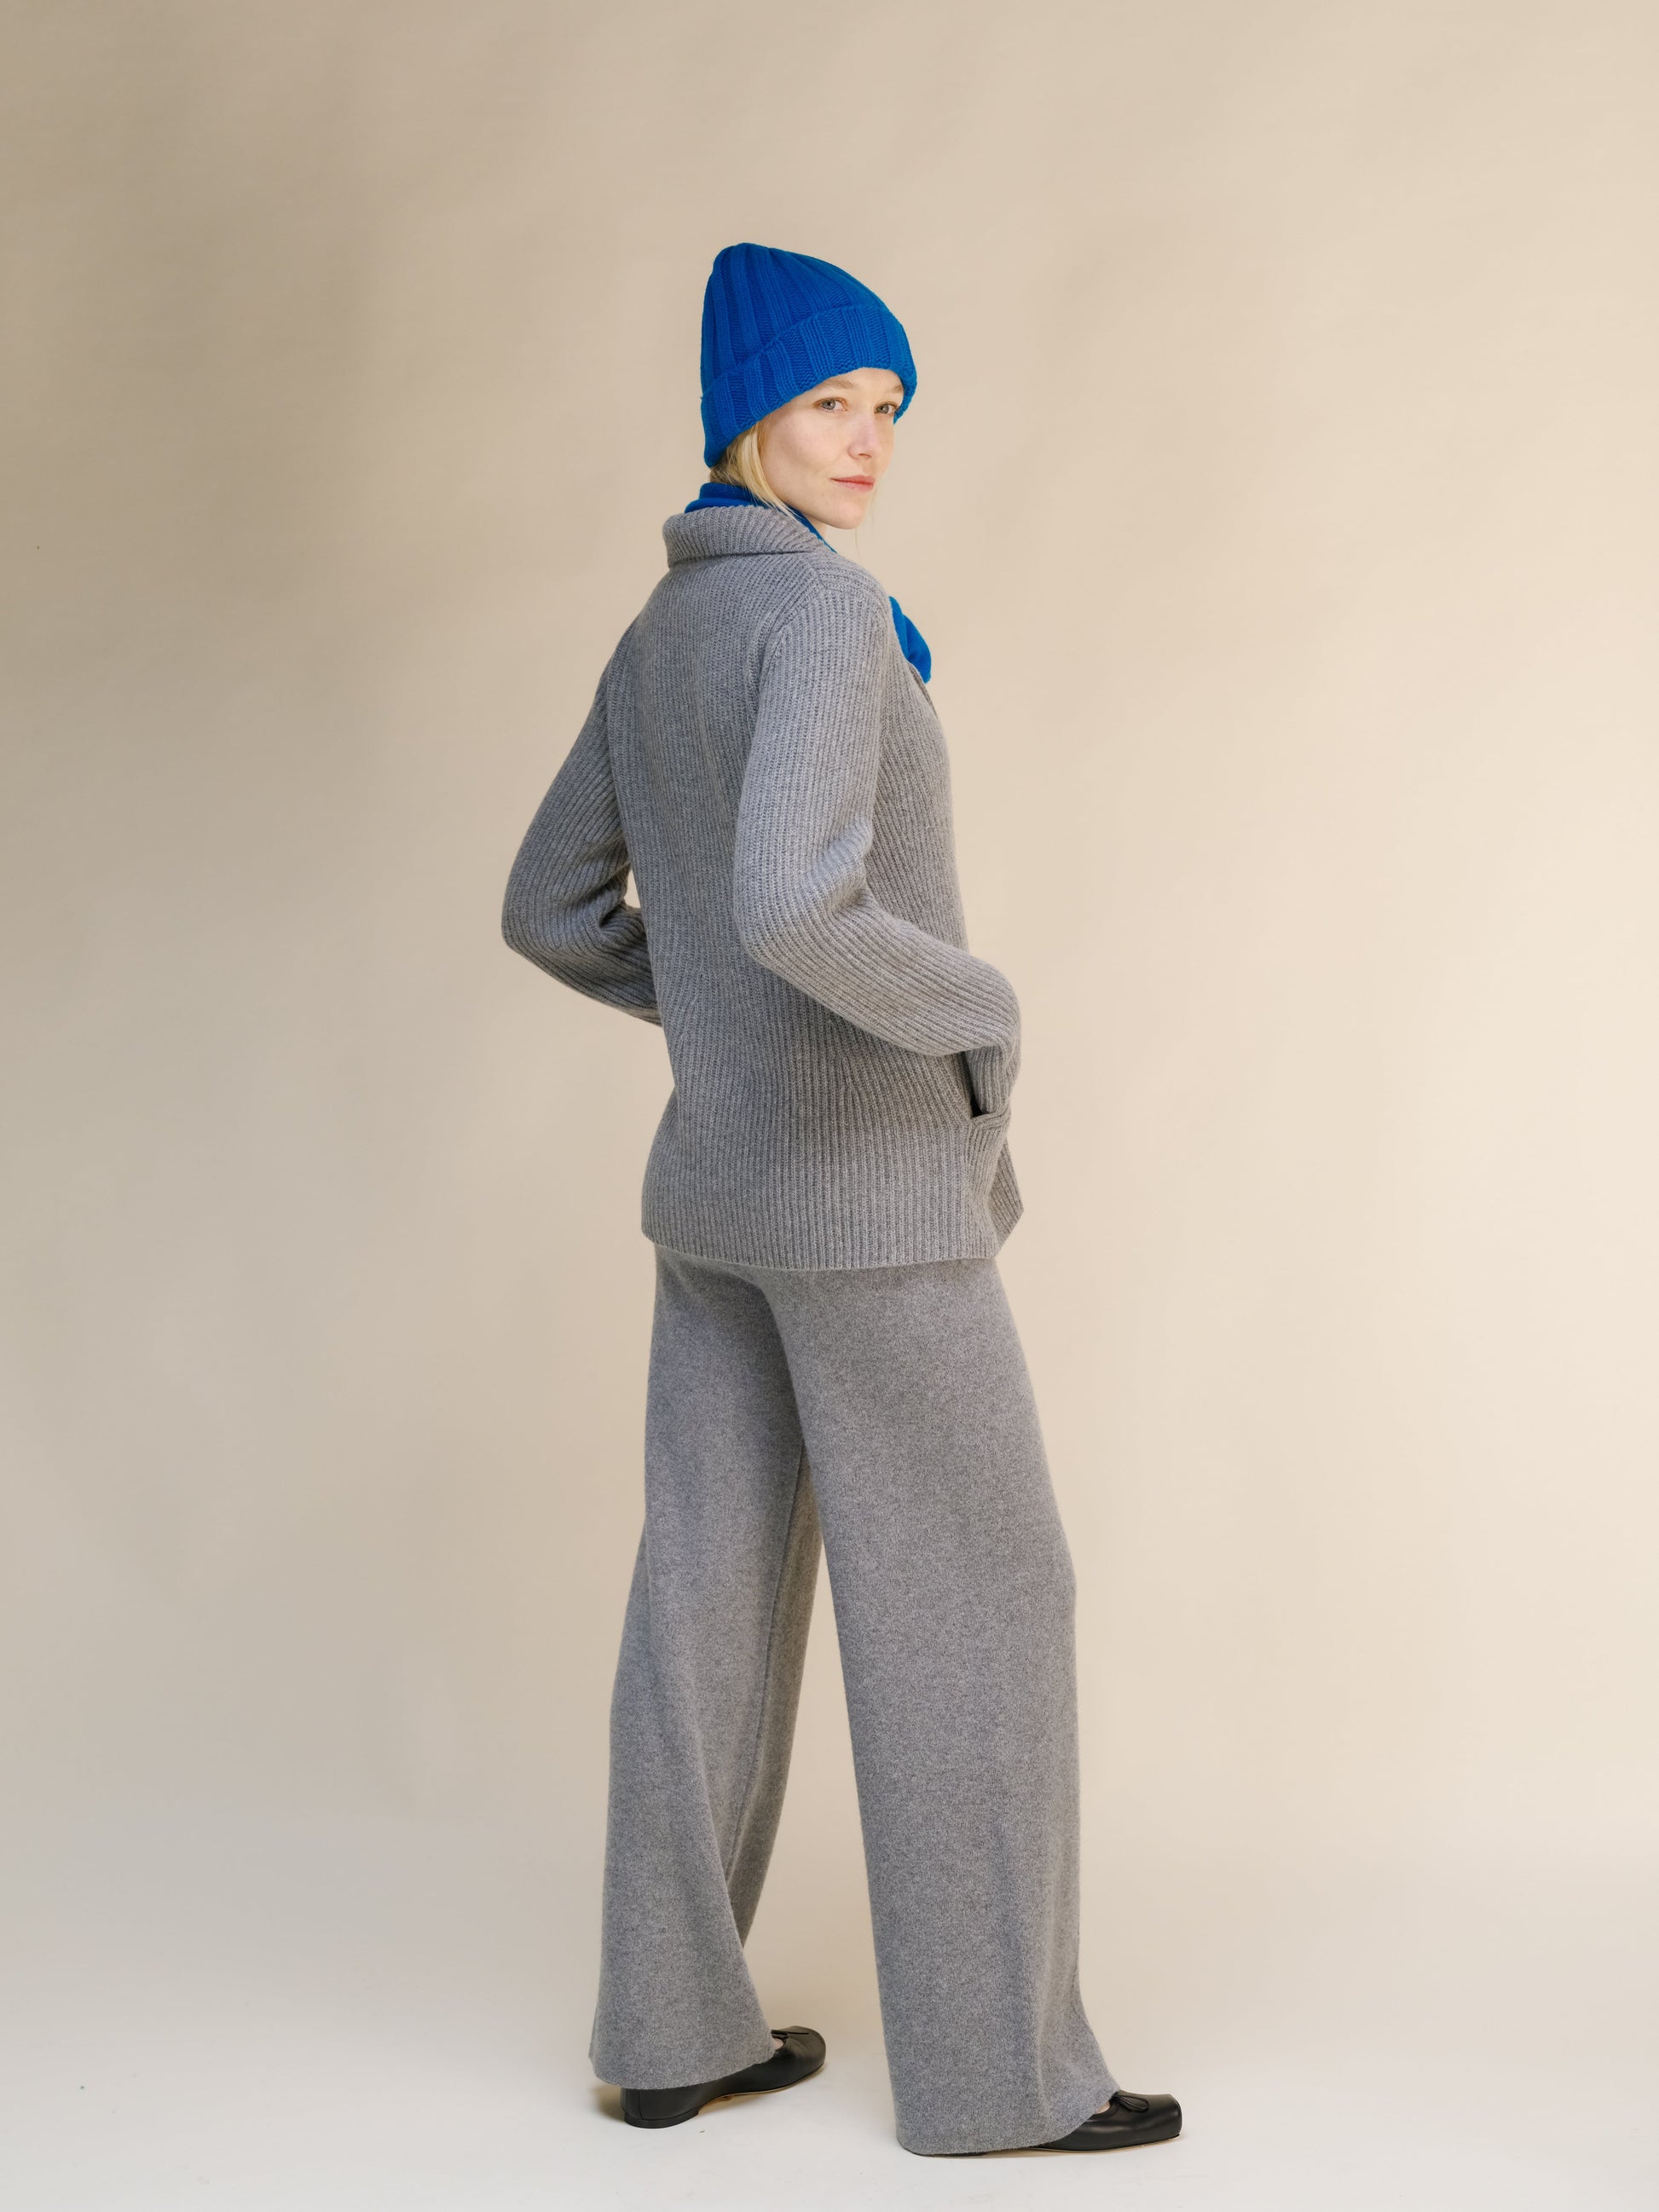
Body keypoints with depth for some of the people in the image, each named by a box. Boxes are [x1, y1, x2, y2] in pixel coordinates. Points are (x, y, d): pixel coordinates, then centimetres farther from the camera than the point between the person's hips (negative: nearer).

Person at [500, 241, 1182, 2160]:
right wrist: (977, 1012, -14)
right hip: (873, 1191, -9)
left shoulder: (661, 641, 10)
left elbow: (550, 910, 17)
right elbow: (795, 907, -33)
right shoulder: (821, 609, -20)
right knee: (971, 1608, 1)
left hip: (722, 1177, 9)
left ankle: (672, 2028, 18)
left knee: (714, 1599, 11)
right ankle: (991, 2060, 9)